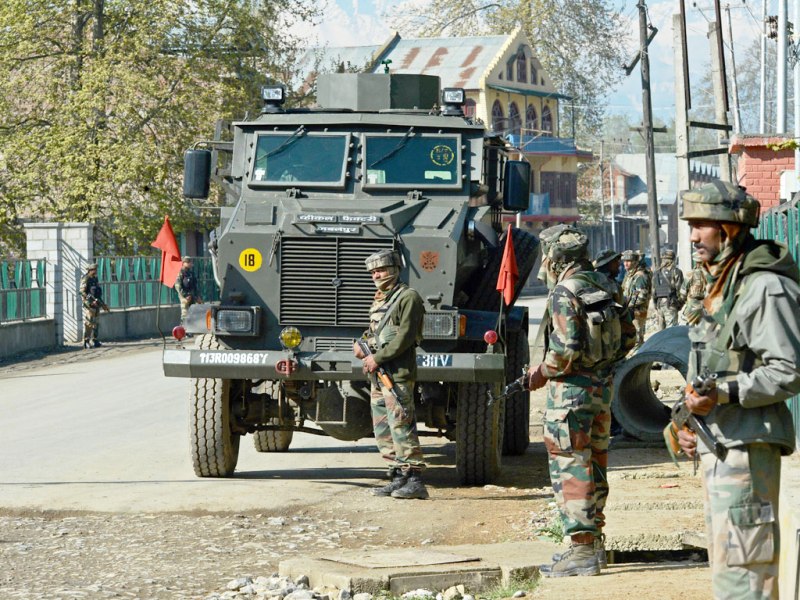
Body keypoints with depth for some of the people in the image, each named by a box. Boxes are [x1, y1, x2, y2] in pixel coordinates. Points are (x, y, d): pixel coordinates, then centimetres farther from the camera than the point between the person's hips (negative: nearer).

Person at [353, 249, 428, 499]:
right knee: (382, 429, 8)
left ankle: (415, 480, -16)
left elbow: (405, 337, -15)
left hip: (398, 373, -10)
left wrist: (377, 358, -16)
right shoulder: (380, 300, 21)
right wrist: (361, 345, 6)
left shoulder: (408, 297, -7)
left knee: (401, 425, -14)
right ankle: (398, 477, 12)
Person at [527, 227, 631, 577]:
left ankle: (582, 550, -8)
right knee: (594, 463, 17)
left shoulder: (564, 293, -15)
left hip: (571, 390, -8)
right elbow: (627, 337, 13)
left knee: (570, 468, -5)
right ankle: (593, 542, 25)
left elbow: (567, 348, -23)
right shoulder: (605, 287, 9)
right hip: (604, 386, 8)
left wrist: (542, 372, -8)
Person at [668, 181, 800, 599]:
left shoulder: (766, 288, -14)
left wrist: (724, 394, -26)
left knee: (740, 566, -12)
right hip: (715, 446, 10)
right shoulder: (719, 287, 17)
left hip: (747, 448, -10)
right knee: (725, 566, 14)